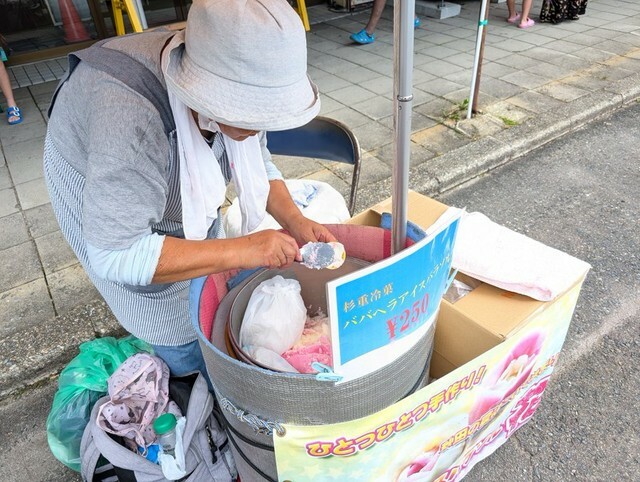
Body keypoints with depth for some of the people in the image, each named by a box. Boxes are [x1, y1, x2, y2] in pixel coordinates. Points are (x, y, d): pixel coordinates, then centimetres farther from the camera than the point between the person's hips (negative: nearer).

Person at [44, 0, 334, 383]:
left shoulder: (229, 91, -25)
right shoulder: (132, 118, -44)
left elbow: (257, 163, -8)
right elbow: (115, 255, -41)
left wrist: (295, 222, -24)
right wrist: (241, 250, -43)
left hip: (185, 188, 6)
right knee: (173, 318, 8)